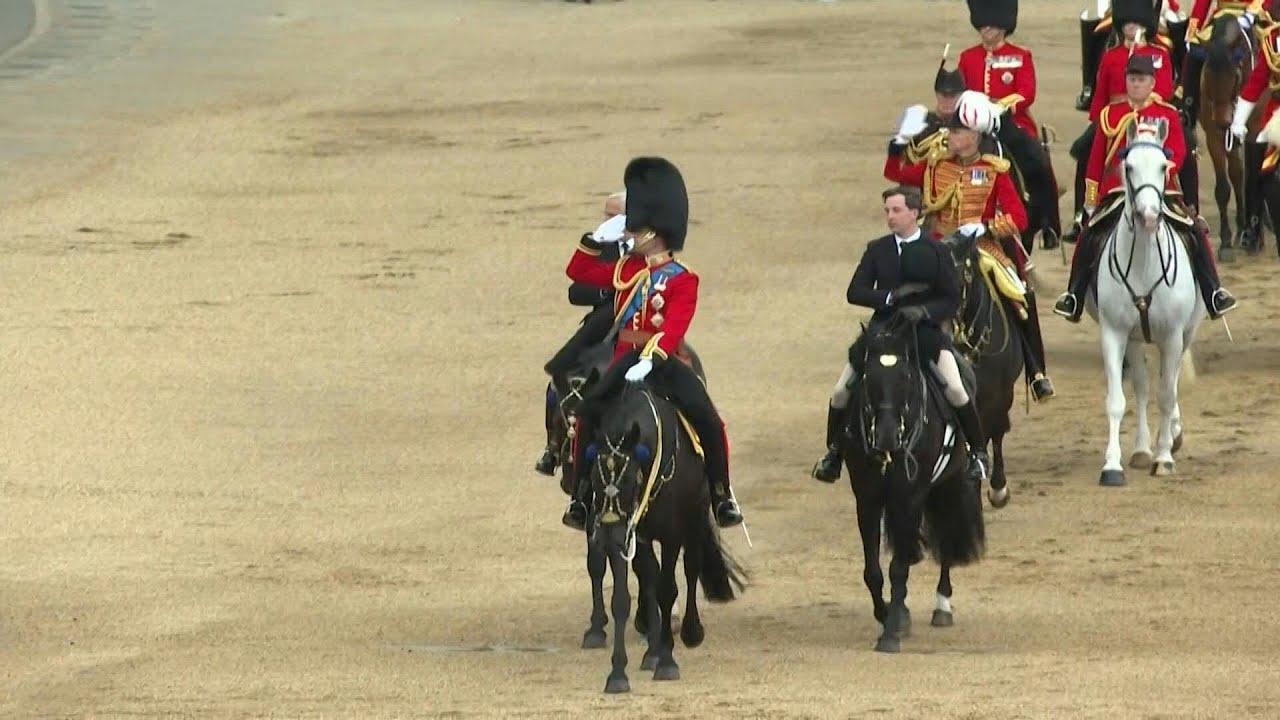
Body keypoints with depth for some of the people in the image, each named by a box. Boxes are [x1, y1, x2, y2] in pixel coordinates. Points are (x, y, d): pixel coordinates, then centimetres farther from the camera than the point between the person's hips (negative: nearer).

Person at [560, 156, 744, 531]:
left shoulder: (682, 280, -6)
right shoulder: (627, 269, 12)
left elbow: (673, 328, -18)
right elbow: (579, 271, 23)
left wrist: (650, 359, -32)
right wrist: (597, 239, 10)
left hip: (665, 360, -4)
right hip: (627, 358, 4)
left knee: (706, 418, -21)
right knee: (589, 410, -21)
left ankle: (722, 496, -4)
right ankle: (580, 494, -13)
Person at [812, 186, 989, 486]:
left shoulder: (936, 252, -2)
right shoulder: (877, 250, 4)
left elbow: (952, 302, -3)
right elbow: (854, 292, -1)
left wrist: (924, 311, -22)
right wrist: (890, 297, -17)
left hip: (925, 331, -3)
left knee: (955, 389, -23)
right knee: (841, 392, -5)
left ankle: (978, 451, -3)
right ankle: (833, 450, 18)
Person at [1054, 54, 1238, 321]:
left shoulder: (1168, 115, 7)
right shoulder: (1111, 115, 10)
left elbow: (1177, 152, -2)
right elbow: (1096, 160, 12)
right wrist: (1091, 200, 9)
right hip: (1117, 193, 1)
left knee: (1197, 234, -14)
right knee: (1089, 237, -15)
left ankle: (1214, 294, -7)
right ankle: (1073, 297, -5)